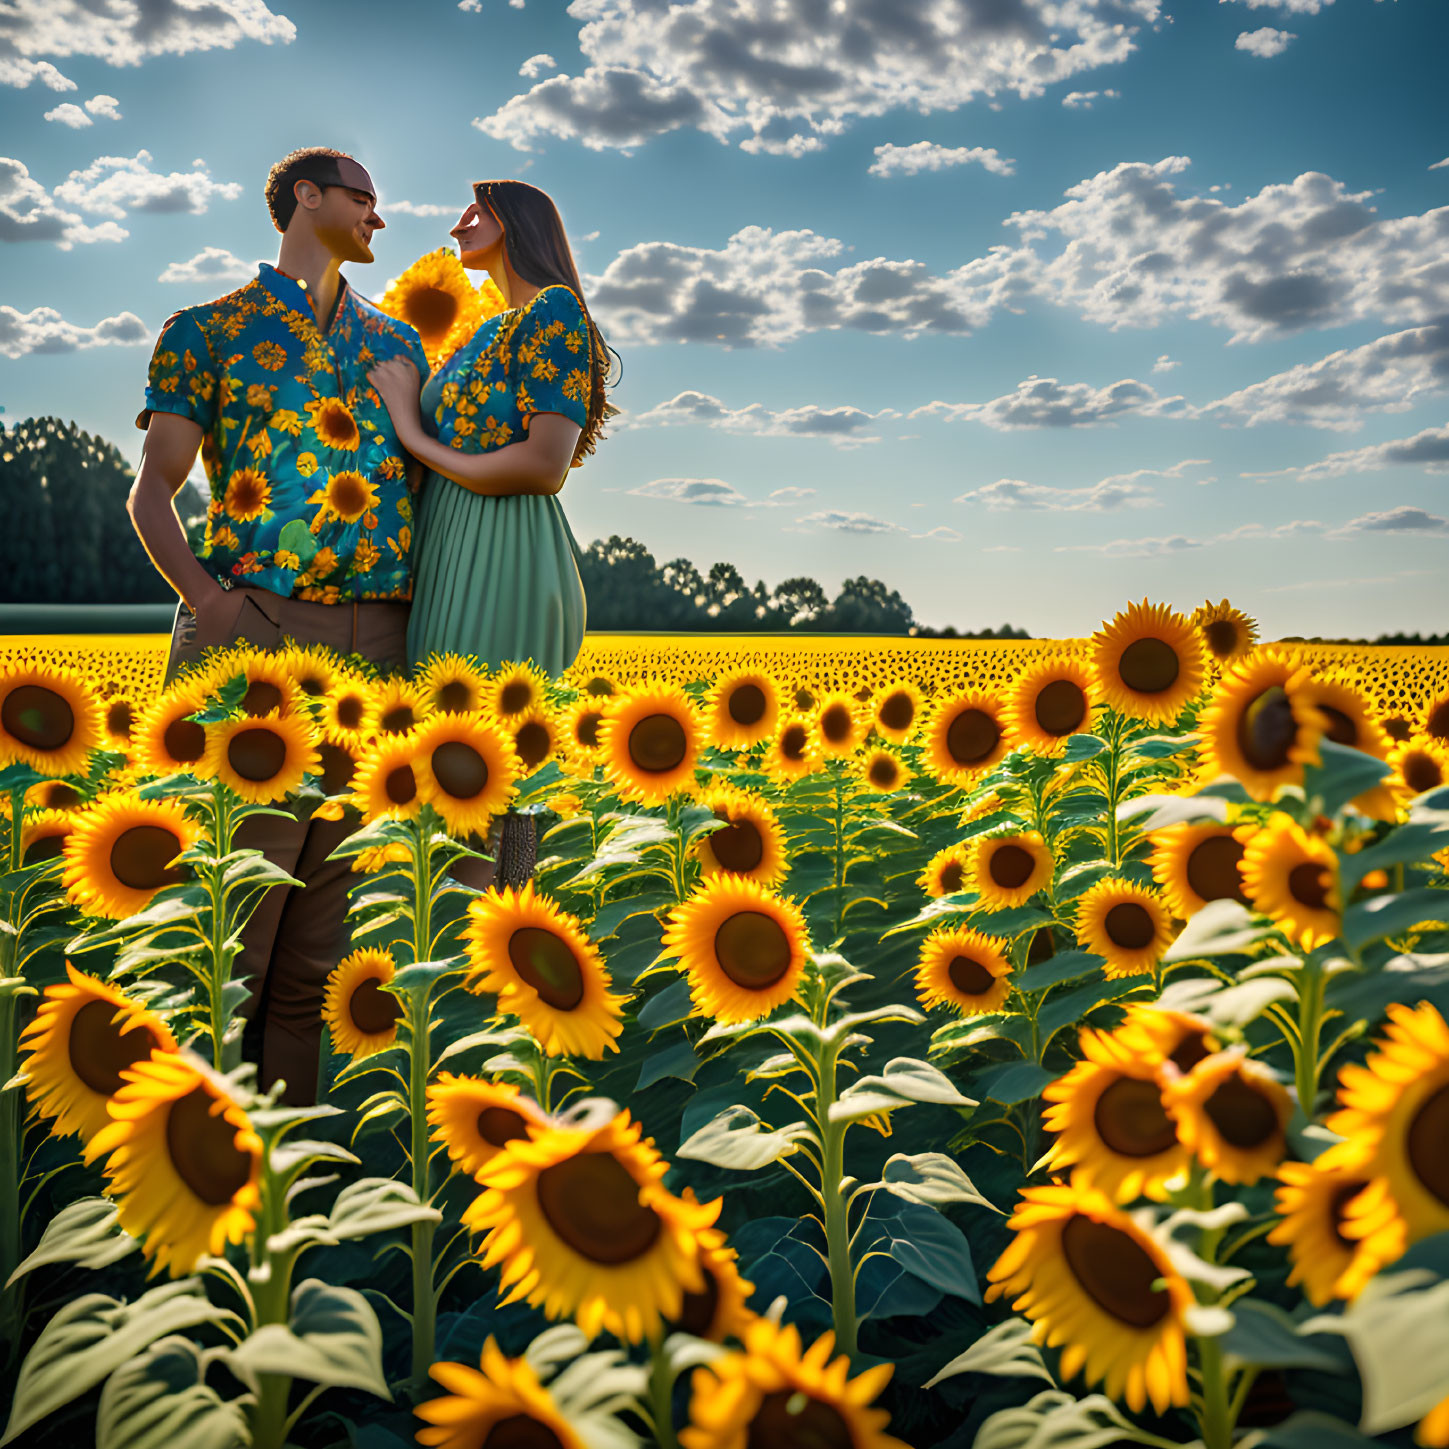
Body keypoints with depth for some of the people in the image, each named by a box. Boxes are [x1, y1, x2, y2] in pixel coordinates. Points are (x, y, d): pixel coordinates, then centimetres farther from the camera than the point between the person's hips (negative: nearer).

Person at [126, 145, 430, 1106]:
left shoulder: (398, 341, 22)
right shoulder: (209, 330, 9)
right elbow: (152, 493, 5)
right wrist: (203, 595, -14)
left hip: (374, 638, 4)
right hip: (254, 629, -4)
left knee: (325, 885, 6)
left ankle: (287, 1121, 16)